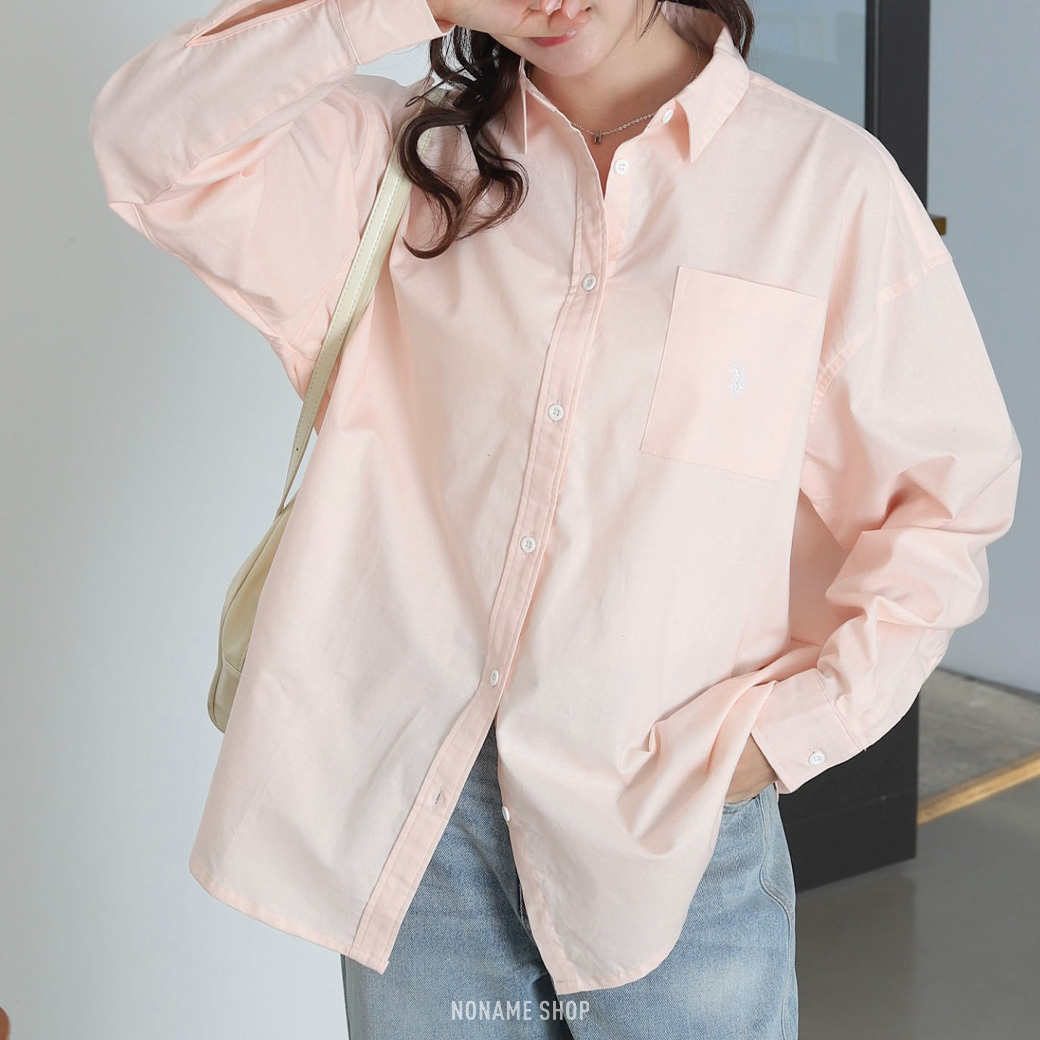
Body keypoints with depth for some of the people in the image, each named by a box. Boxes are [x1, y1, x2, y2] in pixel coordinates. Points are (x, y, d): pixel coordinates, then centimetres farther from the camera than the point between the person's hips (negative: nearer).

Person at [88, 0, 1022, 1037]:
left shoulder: (826, 180, -3)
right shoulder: (411, 158, 5)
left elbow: (947, 503, -1)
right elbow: (148, 141, -6)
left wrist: (789, 728, -10)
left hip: (677, 833, -1)